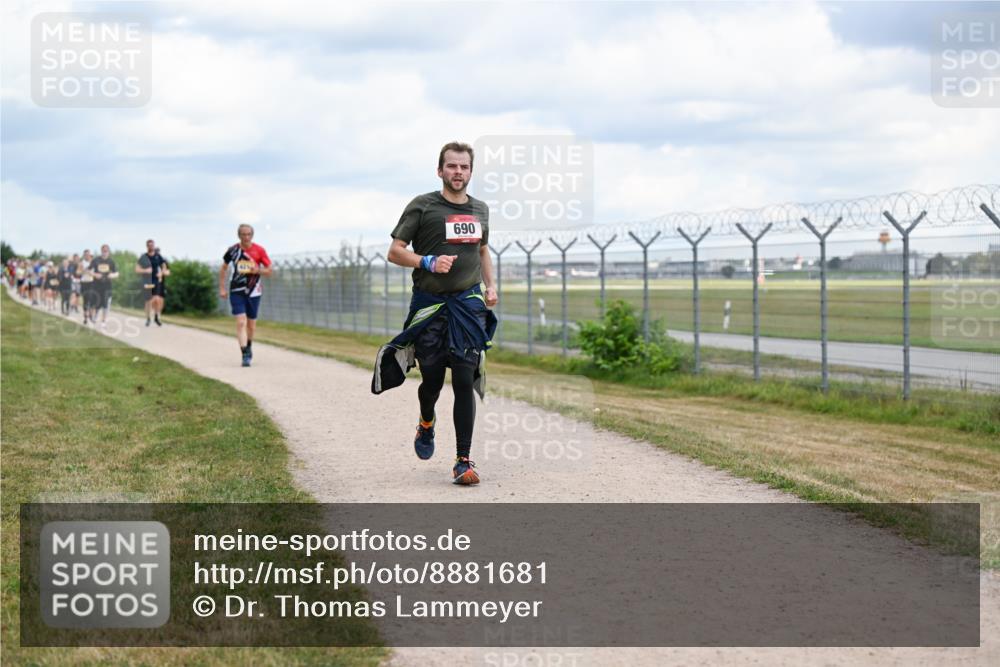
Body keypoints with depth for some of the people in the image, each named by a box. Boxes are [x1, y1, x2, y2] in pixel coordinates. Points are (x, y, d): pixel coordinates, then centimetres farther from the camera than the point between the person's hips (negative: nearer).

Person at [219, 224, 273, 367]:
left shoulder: (259, 251, -3)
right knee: (241, 322, -14)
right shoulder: (232, 250, -1)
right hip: (236, 292, -1)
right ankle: (245, 355, -17)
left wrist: (259, 270, -19)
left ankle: (249, 347, 40)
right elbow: (223, 268, 13)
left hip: (253, 292, 1)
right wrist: (222, 288, 9)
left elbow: (270, 270, 2)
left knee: (251, 325, 12)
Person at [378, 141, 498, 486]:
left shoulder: (480, 210, 13)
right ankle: (427, 424, 40)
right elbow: (395, 252, -3)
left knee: (465, 382, -7)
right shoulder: (422, 207, -3)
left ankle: (463, 462, -6)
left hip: (469, 304, 2)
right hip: (430, 306, -2)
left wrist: (491, 284, 14)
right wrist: (429, 262, -19)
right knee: (432, 380, 4)